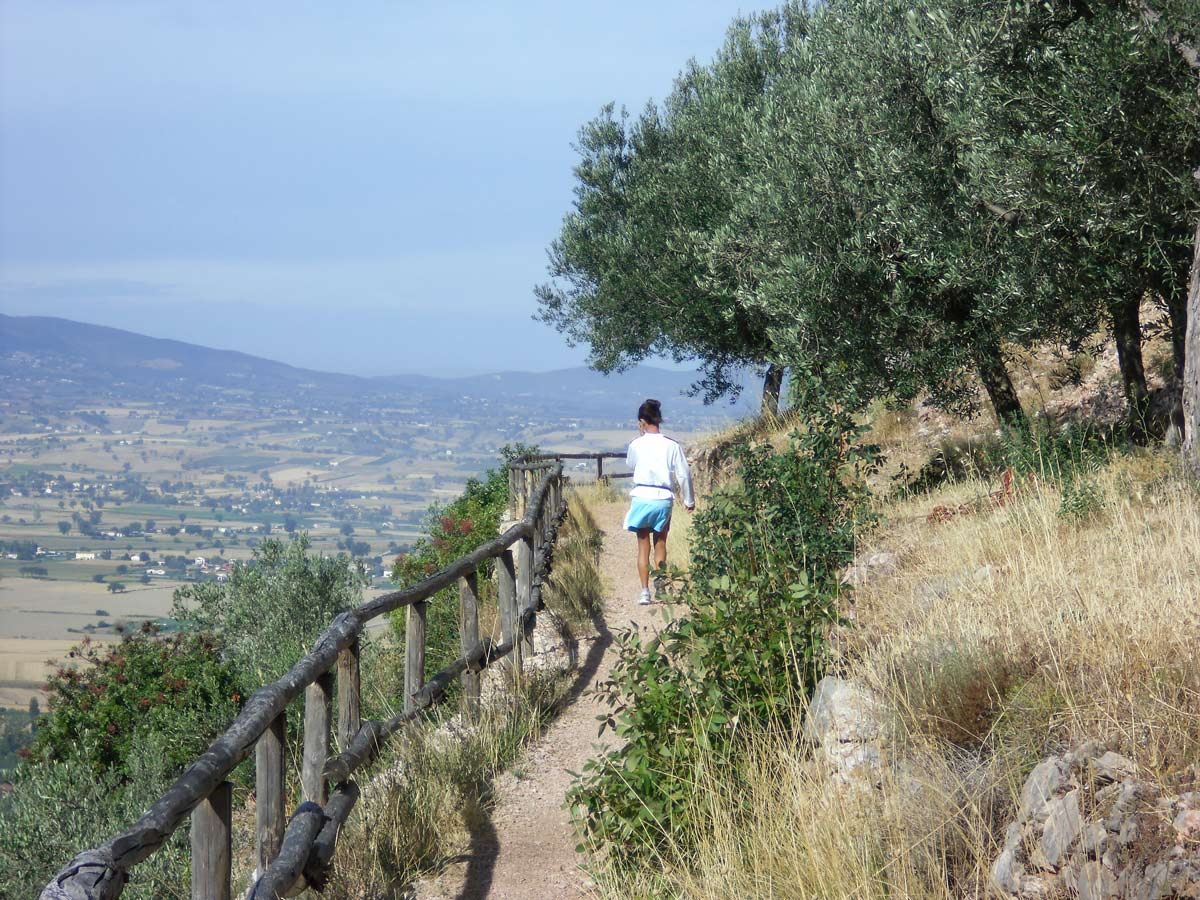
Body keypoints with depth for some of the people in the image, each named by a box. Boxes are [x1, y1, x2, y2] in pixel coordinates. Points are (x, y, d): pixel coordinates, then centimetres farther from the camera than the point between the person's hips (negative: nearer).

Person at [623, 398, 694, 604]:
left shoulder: (636, 444, -3)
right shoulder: (672, 445, -2)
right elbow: (684, 474, 0)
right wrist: (689, 500, 12)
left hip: (642, 497, -1)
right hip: (664, 497, 1)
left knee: (643, 545, 6)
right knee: (660, 544, 15)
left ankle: (645, 591, -1)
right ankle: (660, 587, 14)